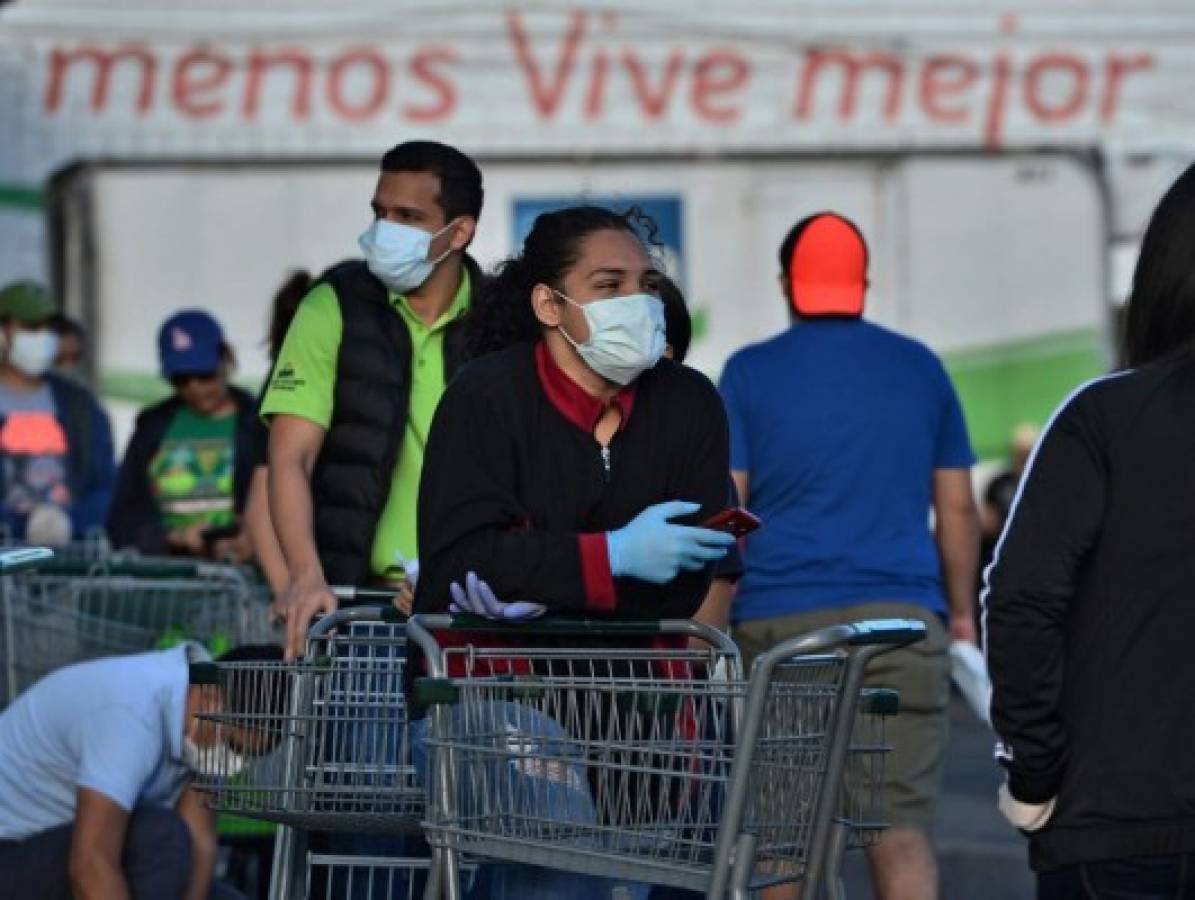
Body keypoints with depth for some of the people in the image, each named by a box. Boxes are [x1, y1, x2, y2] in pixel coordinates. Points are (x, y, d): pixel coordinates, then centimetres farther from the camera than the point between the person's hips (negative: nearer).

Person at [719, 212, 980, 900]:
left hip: (780, 623, 0)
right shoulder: (922, 370, 11)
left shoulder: (749, 374, 4)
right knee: (902, 825, -7)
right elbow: (958, 510, 11)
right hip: (900, 618, 1)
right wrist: (962, 615, 20)